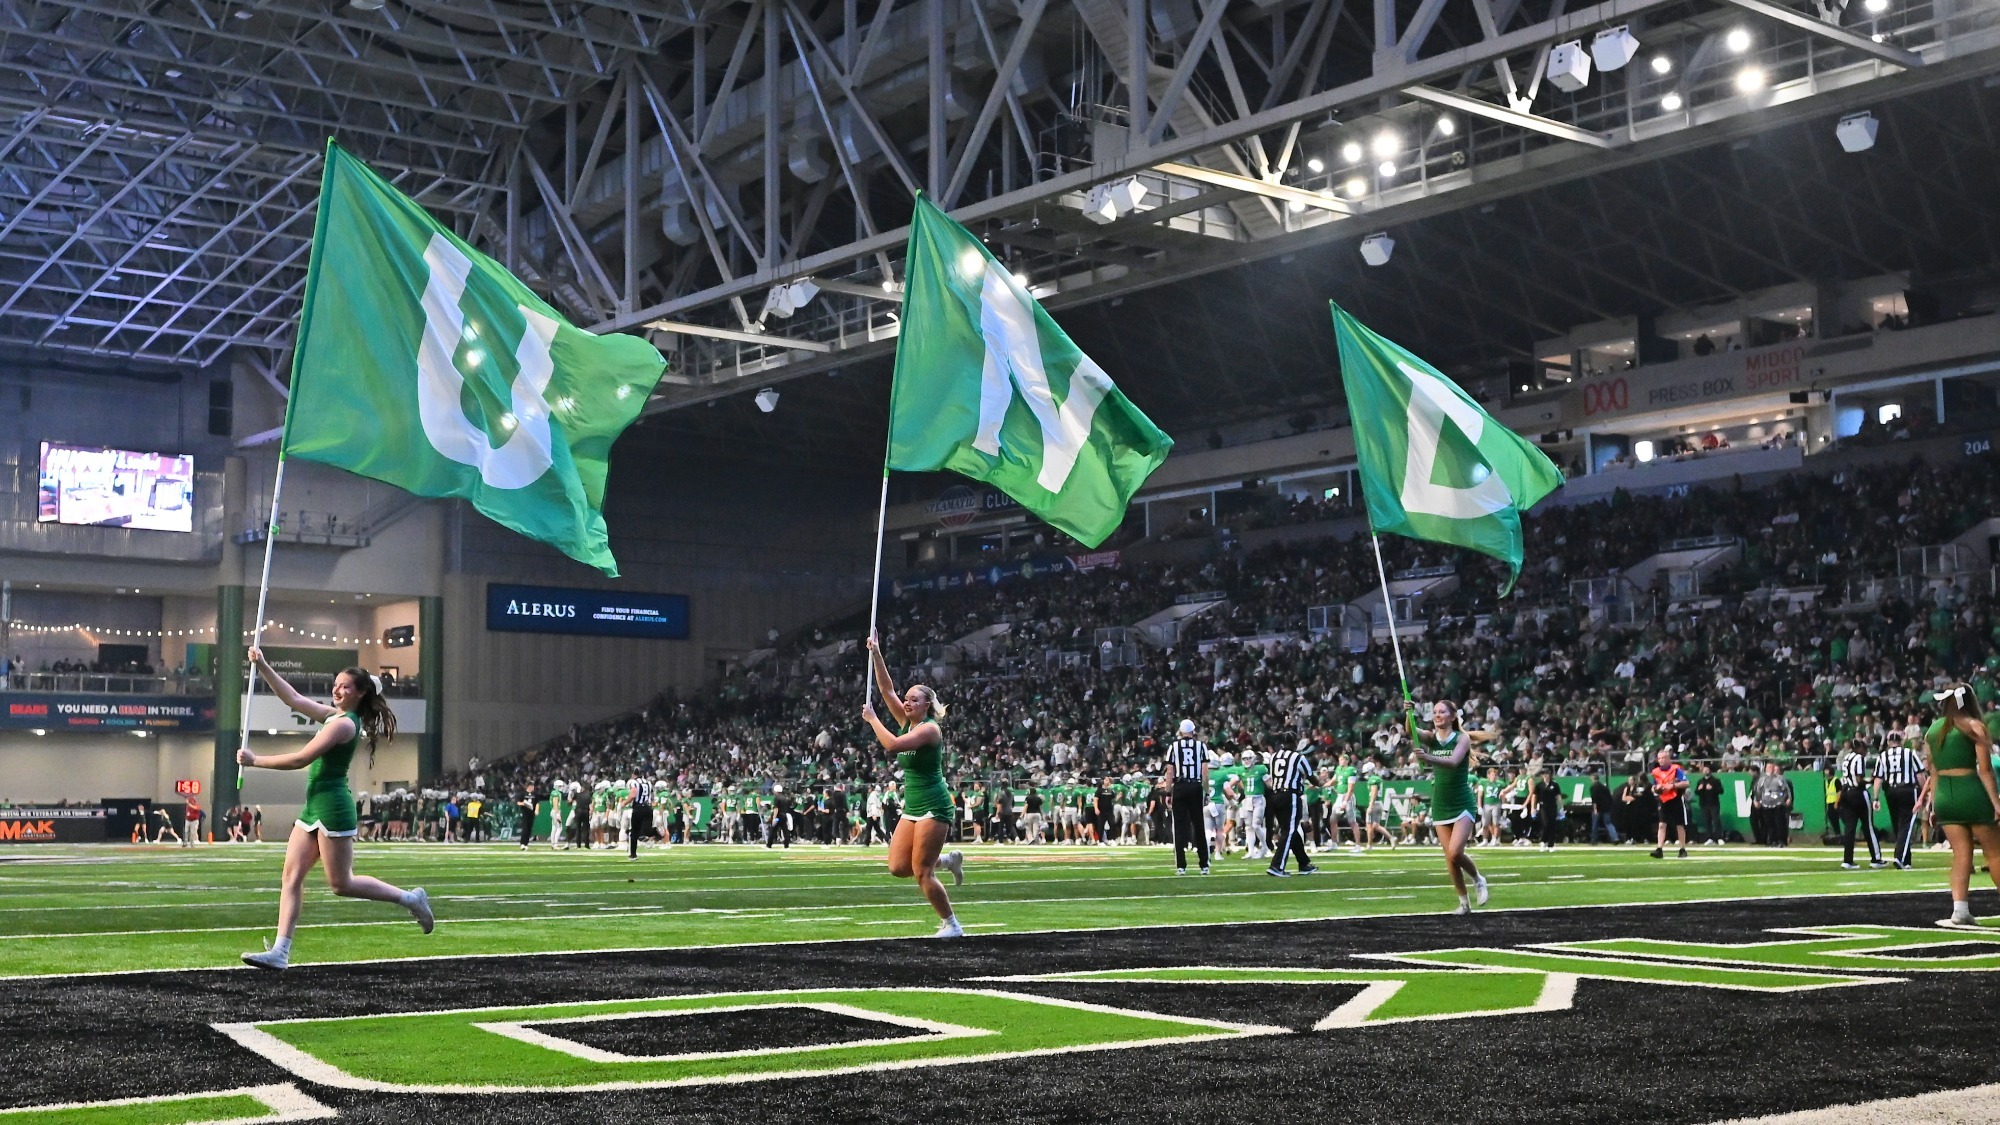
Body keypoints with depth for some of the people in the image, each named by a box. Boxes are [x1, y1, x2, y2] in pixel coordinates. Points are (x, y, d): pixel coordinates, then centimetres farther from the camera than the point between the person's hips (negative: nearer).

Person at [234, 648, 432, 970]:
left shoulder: (344, 724, -15)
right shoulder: (333, 715, 13)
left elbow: (301, 759, -19)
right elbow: (293, 698, 18)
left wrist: (255, 760, -13)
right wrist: (262, 667, 12)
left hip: (332, 806, -9)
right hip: (314, 807, 10)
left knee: (341, 884, -2)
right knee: (292, 876, 2)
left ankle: (409, 898, 12)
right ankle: (280, 952, -1)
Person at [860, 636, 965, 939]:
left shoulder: (930, 728, -15)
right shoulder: (908, 723, 9)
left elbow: (892, 745, -29)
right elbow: (888, 690, 7)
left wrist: (872, 719, -17)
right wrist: (875, 654, 0)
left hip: (933, 808, -9)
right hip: (912, 807, 9)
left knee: (922, 872, -8)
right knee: (898, 867, 0)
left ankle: (952, 925, 5)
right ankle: (949, 860, 23)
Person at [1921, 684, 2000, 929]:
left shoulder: (1932, 730, 11)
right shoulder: (1975, 726, -4)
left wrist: (1934, 804, 18)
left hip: (1943, 795, 5)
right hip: (1971, 793, -5)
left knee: (1961, 853, 5)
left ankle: (1960, 912, -6)